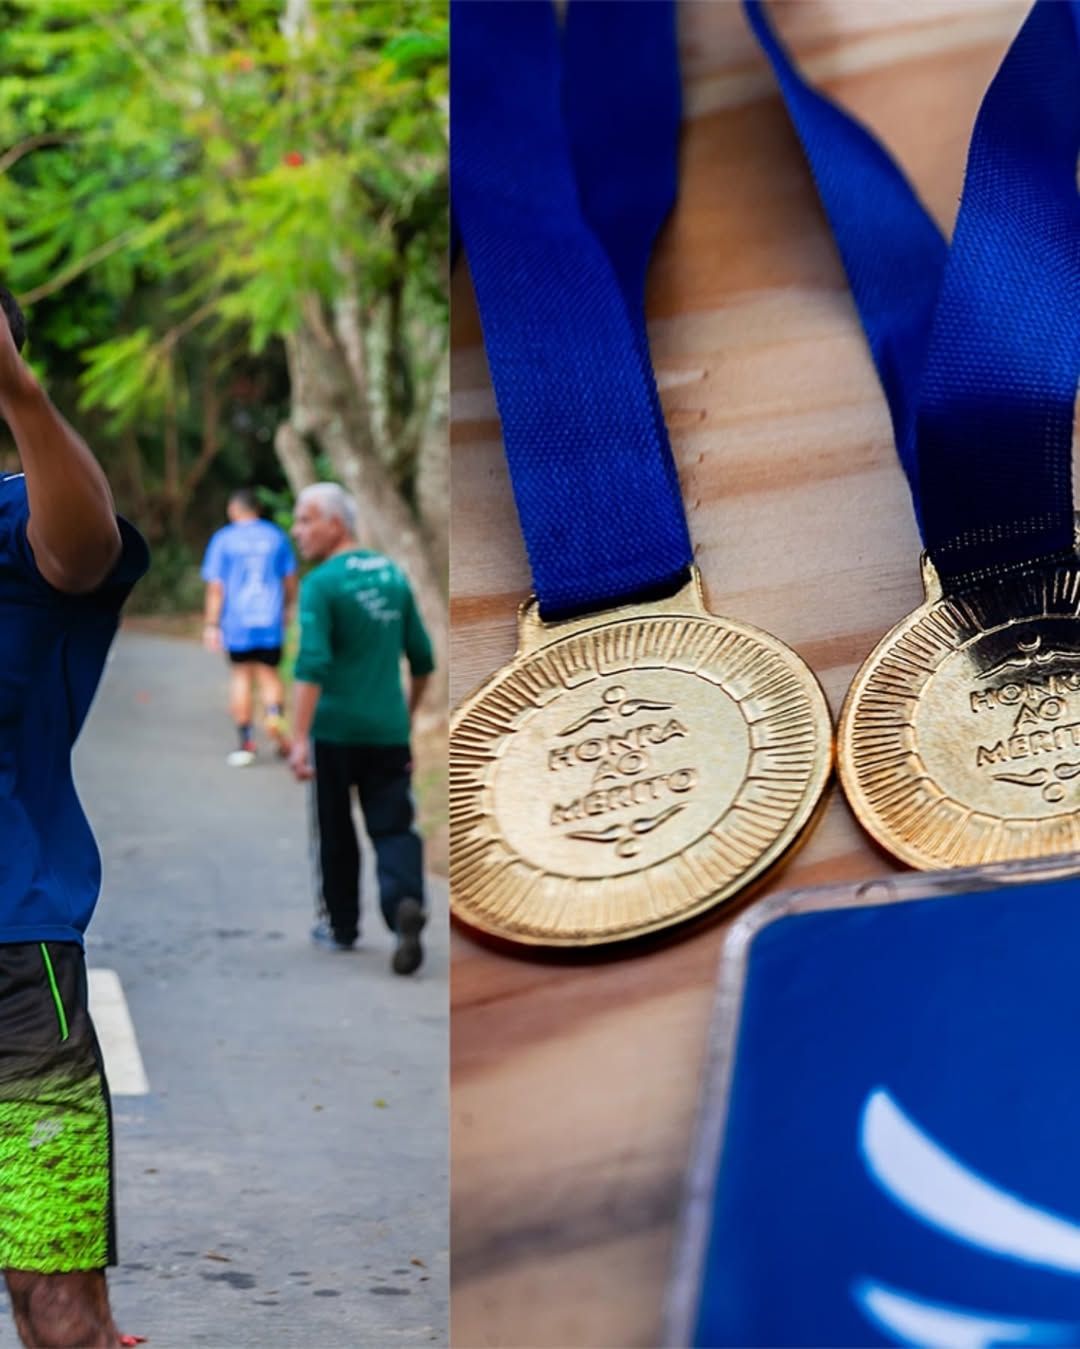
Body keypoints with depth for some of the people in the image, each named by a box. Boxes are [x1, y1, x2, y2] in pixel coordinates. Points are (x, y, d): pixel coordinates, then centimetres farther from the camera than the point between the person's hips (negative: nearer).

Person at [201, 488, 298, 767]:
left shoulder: (223, 539, -1)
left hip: (237, 621, -1)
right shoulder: (276, 536, 5)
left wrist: (211, 625, -1)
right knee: (269, 674, 9)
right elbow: (290, 580, 10)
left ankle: (245, 740, 7)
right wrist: (288, 609, 25)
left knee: (242, 675, 8)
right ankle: (274, 713, -20)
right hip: (270, 620, 1)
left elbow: (215, 587, -4)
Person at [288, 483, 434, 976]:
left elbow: (312, 666, -20)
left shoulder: (321, 584, -10)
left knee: (336, 832, 13)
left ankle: (342, 925, 24)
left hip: (335, 730, -4)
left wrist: (299, 741, -21)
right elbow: (423, 660, 12)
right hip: (388, 731, 4)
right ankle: (405, 901, -23)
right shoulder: (394, 575, 8)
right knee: (393, 828, 3)